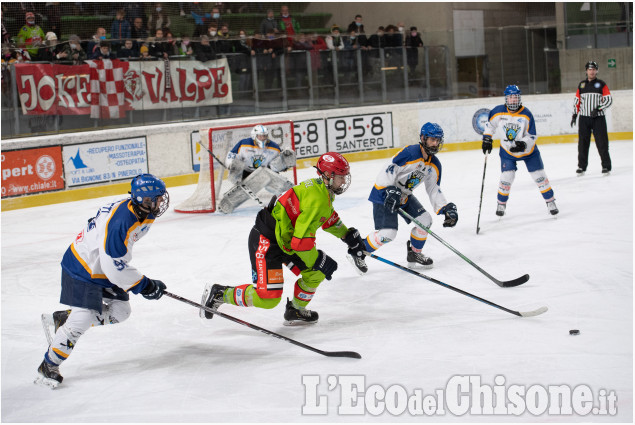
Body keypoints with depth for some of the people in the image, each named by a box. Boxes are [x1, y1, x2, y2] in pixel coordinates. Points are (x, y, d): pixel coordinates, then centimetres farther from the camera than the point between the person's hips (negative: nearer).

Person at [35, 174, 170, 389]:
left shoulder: (141, 213, -2)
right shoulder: (120, 221, -33)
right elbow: (113, 265, -31)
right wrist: (143, 285, -23)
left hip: (102, 265, 10)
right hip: (82, 267, -10)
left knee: (120, 311, 6)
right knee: (84, 317, -16)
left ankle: (62, 319, 22)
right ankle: (48, 366, 0)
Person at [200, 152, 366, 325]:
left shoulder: (323, 190, 6)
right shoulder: (316, 199, -25)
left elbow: (328, 217, 30)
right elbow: (301, 241, -27)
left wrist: (349, 235, 27)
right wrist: (320, 261, -16)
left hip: (286, 238, 11)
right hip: (266, 241, -11)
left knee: (315, 272, 7)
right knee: (267, 298, -14)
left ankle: (296, 310, 24)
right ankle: (219, 294, 0)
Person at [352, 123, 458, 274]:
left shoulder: (434, 165, 1)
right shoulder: (410, 153, -25)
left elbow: (434, 190, 6)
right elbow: (387, 172, -27)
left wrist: (446, 209, -7)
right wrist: (390, 192, -36)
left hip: (404, 195, 8)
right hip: (384, 194, -8)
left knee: (425, 220, -2)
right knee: (388, 233, -18)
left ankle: (414, 254, 20)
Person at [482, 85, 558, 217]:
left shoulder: (526, 114, -19)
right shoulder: (499, 111, -14)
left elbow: (532, 136, -15)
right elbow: (490, 123, 5)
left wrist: (524, 144, -33)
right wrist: (487, 138, -1)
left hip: (528, 150, 0)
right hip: (507, 150, 1)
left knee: (539, 176, -1)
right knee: (506, 177, -8)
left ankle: (550, 201, 13)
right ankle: (501, 204, 13)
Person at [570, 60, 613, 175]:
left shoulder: (601, 84, 2)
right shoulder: (581, 85, 12)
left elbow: (609, 100, -4)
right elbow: (577, 101, 16)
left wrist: (598, 109, -16)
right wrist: (574, 115, 8)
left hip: (598, 118, -3)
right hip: (584, 118, 3)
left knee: (602, 142, -4)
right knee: (583, 143, 4)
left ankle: (606, 166, 3)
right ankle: (582, 166, 13)